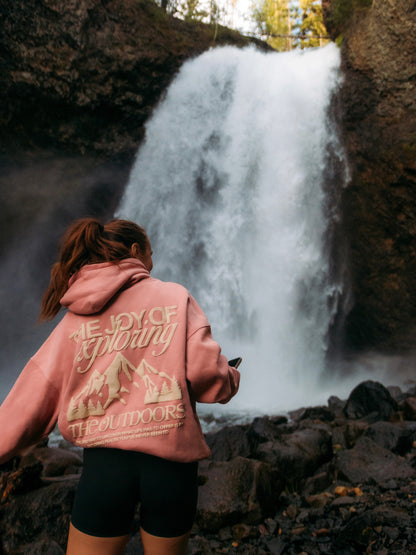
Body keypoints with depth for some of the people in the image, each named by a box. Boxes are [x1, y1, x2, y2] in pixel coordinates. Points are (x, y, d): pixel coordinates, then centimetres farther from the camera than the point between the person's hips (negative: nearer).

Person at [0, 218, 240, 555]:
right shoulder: (174, 297, 0)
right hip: (170, 459, -1)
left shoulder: (76, 317, 8)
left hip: (104, 459, 2)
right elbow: (204, 370, -10)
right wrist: (230, 378, 12)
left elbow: (35, 393, 6)